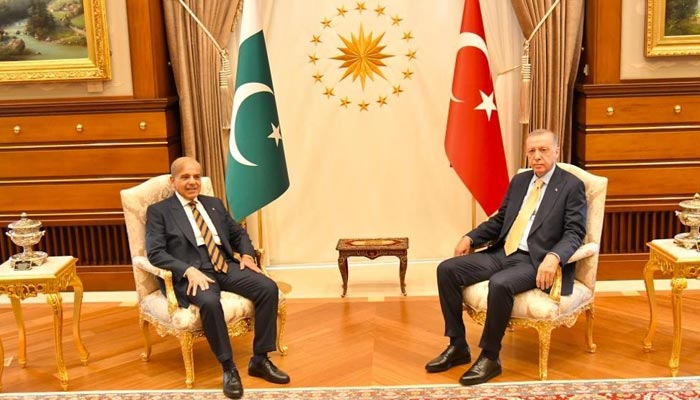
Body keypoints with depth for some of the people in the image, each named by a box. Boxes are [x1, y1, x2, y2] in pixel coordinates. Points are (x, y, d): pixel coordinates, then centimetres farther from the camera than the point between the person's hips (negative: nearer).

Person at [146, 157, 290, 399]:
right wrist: (189, 270, -21)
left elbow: (238, 233, 26)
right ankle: (229, 368, -20)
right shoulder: (158, 211, 5)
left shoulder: (214, 204, 21)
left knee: (269, 288, -19)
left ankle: (260, 360, -8)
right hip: (192, 273, -5)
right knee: (209, 302, -38)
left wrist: (247, 254, 3)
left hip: (226, 267, 5)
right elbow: (155, 252, -6)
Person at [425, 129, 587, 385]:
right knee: (446, 269, -10)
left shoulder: (572, 186, -2)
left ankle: (490, 357, -17)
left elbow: (574, 233, -10)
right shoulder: (519, 181, 16)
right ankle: (458, 346, 0)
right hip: (502, 253, 7)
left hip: (535, 261, -7)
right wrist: (470, 237, 7)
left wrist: (554, 257, -29)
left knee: (500, 284, -37)